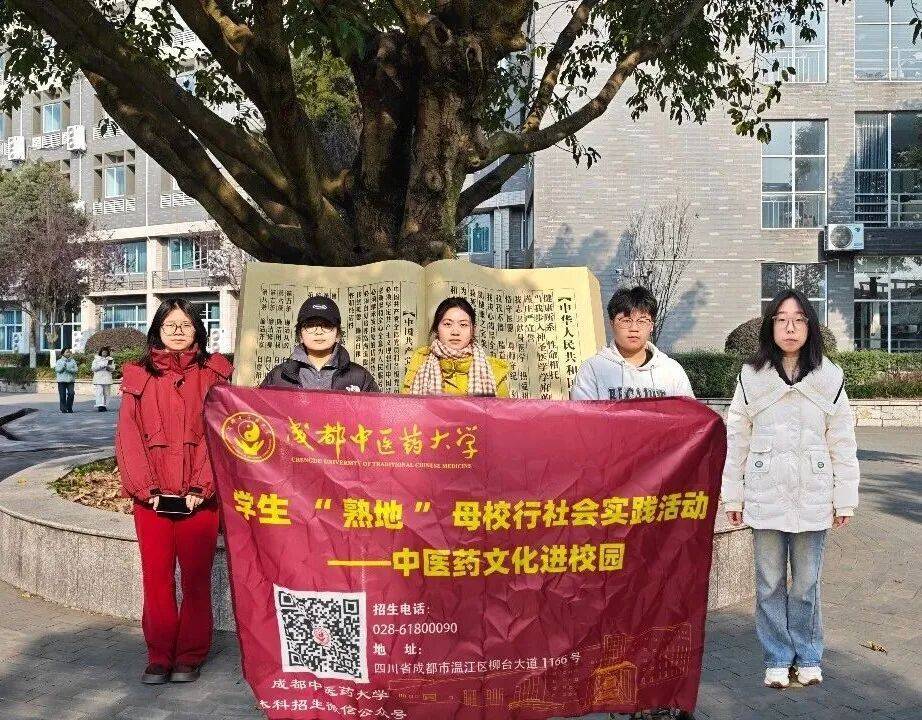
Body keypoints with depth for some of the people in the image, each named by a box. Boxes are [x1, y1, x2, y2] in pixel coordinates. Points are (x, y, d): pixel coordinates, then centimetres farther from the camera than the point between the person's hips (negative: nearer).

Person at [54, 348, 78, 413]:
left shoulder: (73, 361, 12)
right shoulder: (59, 361, 7)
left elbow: (75, 370, 1)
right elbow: (57, 370, -5)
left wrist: (69, 370, -16)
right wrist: (63, 365, -17)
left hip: (70, 380, 1)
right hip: (62, 380, -1)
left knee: (71, 394, -9)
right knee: (62, 395, -2)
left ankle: (69, 408, 4)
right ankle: (63, 408, 5)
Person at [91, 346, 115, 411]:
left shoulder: (110, 359, 12)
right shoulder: (96, 359, 6)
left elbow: (113, 368, 7)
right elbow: (93, 368, -3)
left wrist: (108, 366, -13)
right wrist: (101, 366, -13)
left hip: (107, 379, 3)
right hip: (98, 378, -3)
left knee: (106, 393, 4)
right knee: (99, 392, -12)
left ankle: (104, 405, 10)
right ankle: (100, 406, -17)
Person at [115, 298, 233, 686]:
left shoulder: (213, 373, 5)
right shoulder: (138, 375, 9)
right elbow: (128, 436, 2)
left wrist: (201, 487, -11)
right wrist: (146, 488, -9)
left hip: (199, 496, -1)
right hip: (151, 496, 1)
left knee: (196, 578, 5)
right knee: (156, 577, 5)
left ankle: (190, 656, 17)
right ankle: (159, 656, 17)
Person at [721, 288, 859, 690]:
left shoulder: (829, 377, -1)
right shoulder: (751, 376, -1)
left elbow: (842, 442, 2)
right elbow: (736, 438, 2)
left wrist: (844, 499, 1)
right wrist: (732, 495, 2)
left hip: (812, 497, 0)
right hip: (765, 496, 0)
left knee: (807, 583, 10)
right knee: (770, 583, 8)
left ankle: (807, 656, 28)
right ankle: (777, 659, 23)